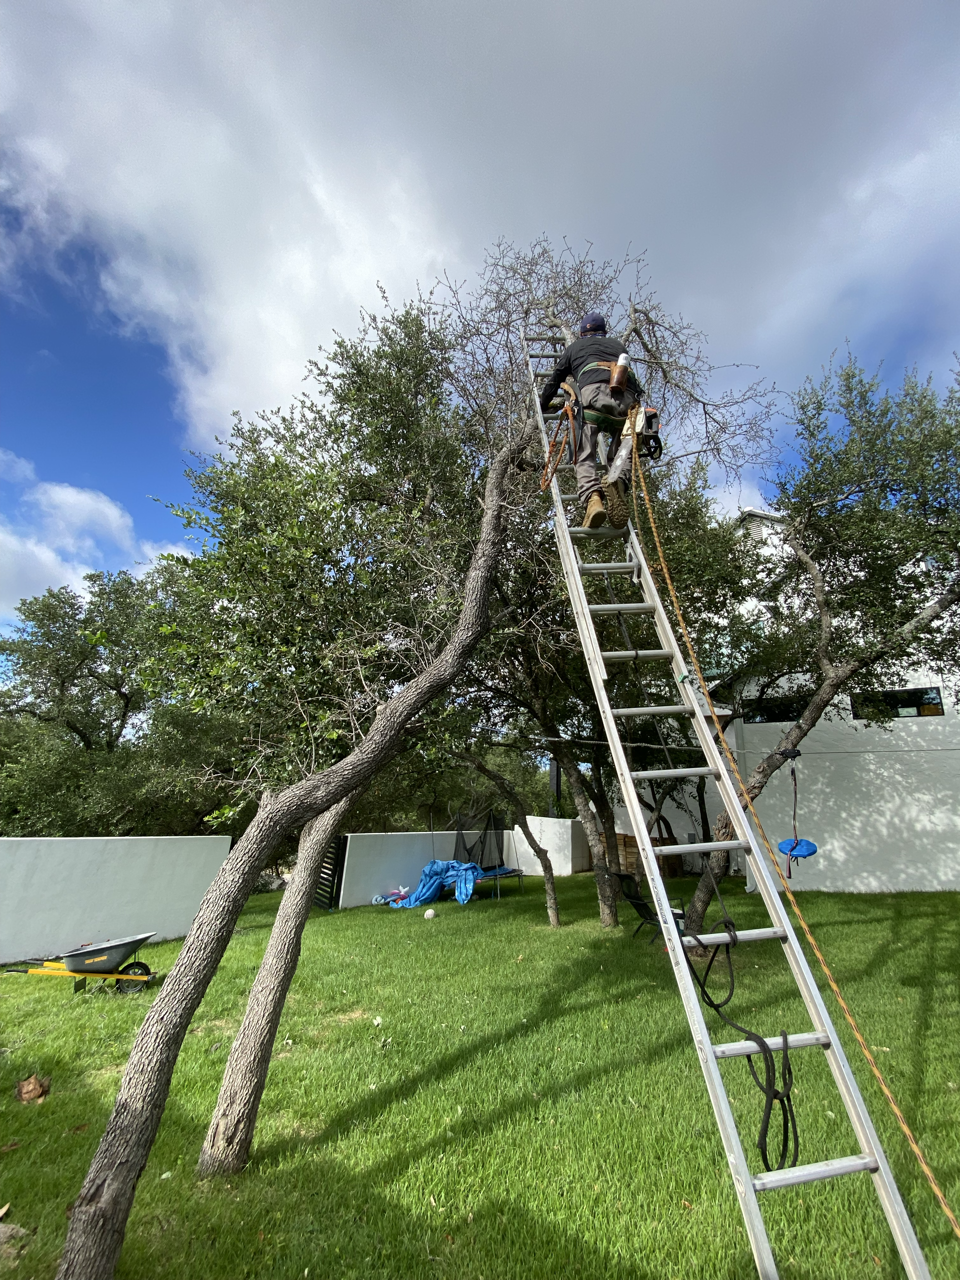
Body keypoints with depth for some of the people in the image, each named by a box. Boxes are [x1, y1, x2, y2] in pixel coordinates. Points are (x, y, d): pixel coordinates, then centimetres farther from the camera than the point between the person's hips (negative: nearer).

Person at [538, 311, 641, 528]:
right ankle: (616, 483, -27)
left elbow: (554, 380, 37)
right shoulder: (618, 346, 38)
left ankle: (593, 499, -36)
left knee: (586, 457, -9)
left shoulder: (576, 346, 32)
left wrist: (542, 407, 51)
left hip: (594, 391, -2)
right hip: (627, 396, 3)